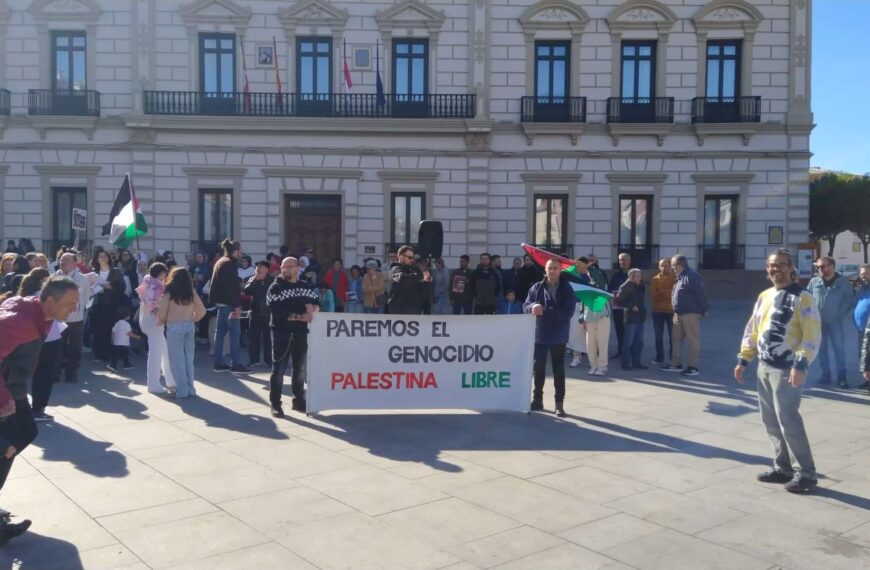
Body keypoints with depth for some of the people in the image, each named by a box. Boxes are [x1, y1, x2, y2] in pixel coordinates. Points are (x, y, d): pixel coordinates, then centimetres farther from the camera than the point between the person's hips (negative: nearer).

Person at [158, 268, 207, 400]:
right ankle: (190, 389, 16)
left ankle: (182, 390, 3)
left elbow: (162, 314, -6)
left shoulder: (169, 293, -6)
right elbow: (202, 311, 6)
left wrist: (164, 322, 15)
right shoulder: (192, 292, 3)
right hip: (190, 326, 4)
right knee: (189, 358, 12)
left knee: (177, 359, 3)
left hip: (174, 327, -4)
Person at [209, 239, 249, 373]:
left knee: (220, 331, 10)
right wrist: (237, 305, -21)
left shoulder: (220, 262, 17)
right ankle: (236, 364, -5)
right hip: (228, 303, -10)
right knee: (235, 331, -6)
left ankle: (219, 363, 14)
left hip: (220, 302, 10)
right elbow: (232, 286, -20)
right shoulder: (230, 263, -13)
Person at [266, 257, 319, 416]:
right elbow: (276, 311, -16)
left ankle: (299, 400, 26)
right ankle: (275, 404, 4)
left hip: (301, 333, 5)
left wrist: (312, 308, -11)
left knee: (300, 369, 13)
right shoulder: (275, 288, -4)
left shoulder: (306, 287, 11)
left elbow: (317, 303, 13)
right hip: (281, 332, -4)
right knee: (279, 369, -3)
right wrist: (300, 317, -21)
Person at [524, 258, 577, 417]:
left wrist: (545, 312, -20)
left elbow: (568, 312, -14)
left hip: (558, 335, -2)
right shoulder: (536, 288, 4)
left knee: (558, 369, 4)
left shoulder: (567, 289, -4)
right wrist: (533, 307, -24)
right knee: (538, 367, 10)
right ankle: (537, 399, 23)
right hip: (539, 334, 3)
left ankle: (559, 403, 9)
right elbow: (526, 306, 0)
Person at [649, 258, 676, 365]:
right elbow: (653, 294, -5)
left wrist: (661, 292, -15)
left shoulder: (675, 278, 0)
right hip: (657, 311, 2)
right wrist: (668, 293, -16)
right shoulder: (655, 279, 6)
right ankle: (659, 358, 15)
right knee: (658, 336, 7)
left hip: (671, 310, -2)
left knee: (672, 336, 3)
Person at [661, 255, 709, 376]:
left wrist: (704, 309, -15)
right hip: (679, 313, 10)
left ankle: (693, 367, 0)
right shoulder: (680, 276, 17)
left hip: (691, 313, -10)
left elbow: (701, 293, -17)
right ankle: (676, 364, 21)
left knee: (693, 340, -3)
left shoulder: (691, 276, -15)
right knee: (676, 339, 14)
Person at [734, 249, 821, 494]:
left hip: (786, 369, -7)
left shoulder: (802, 298, -9)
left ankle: (805, 473, 3)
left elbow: (812, 335, -15)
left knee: (788, 420, -8)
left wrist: (801, 365, -24)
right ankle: (783, 467, 21)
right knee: (770, 420, 11)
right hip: (764, 367, 8)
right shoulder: (764, 296, 14)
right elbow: (752, 330, 18)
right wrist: (743, 359, 13)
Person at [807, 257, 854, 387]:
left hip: (835, 322, -2)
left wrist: (841, 315, -5)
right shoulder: (814, 281, 1)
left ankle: (841, 377, 9)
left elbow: (849, 300, 2)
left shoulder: (843, 281, -3)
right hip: (819, 322, 2)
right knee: (821, 349, 8)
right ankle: (825, 375, 18)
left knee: (839, 349, 1)